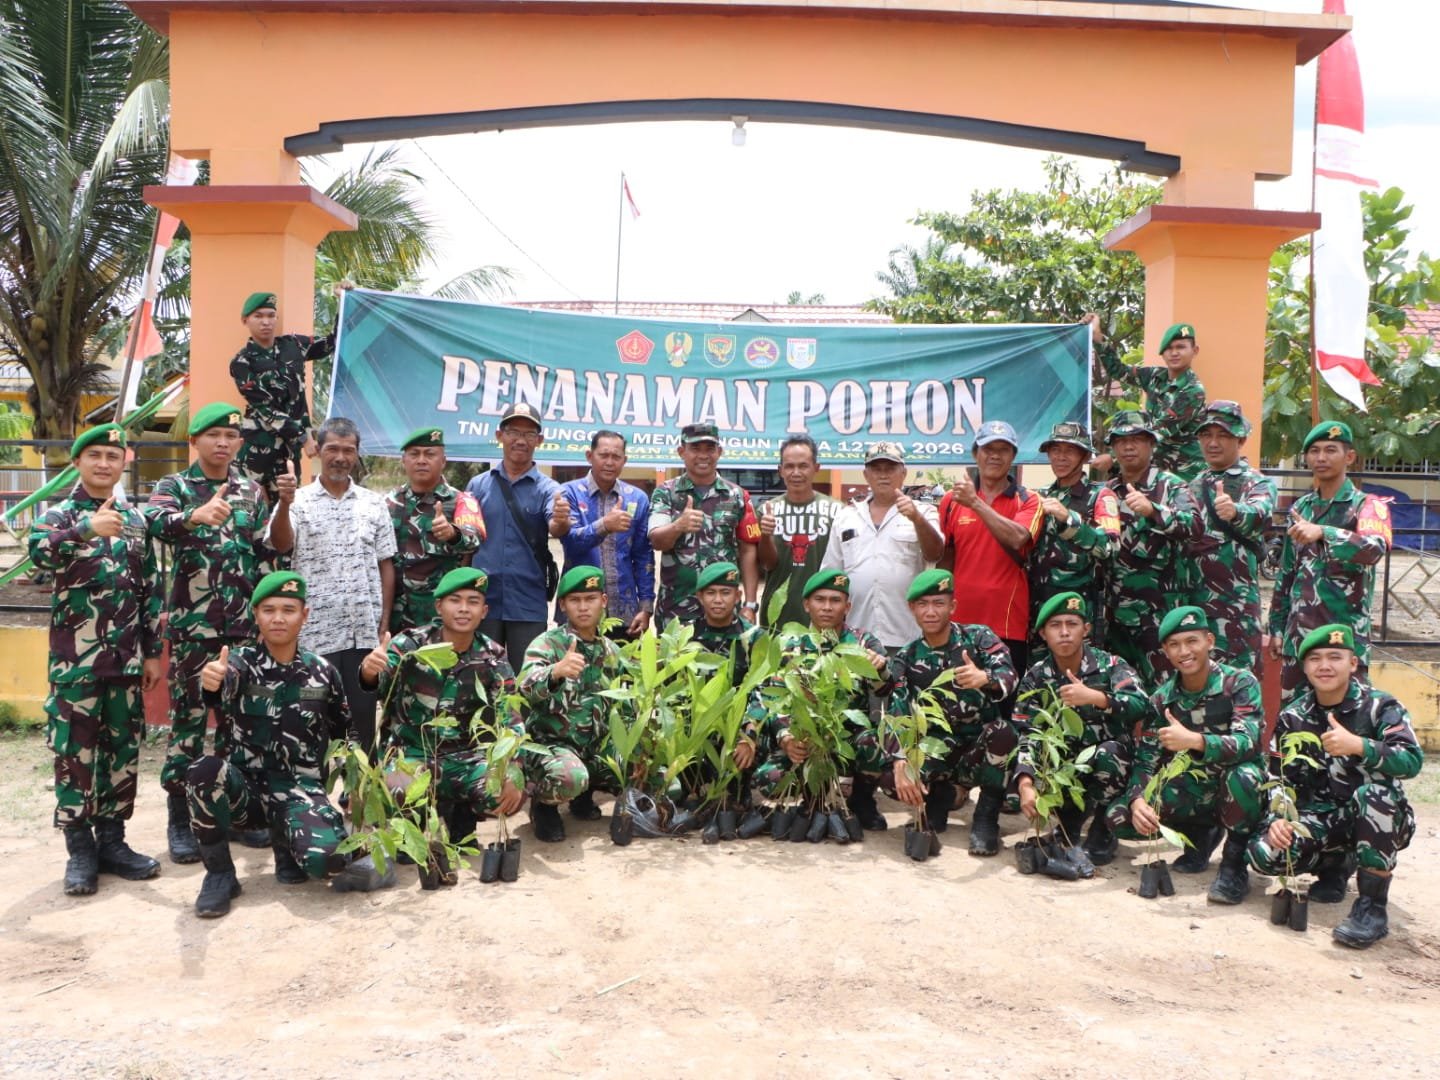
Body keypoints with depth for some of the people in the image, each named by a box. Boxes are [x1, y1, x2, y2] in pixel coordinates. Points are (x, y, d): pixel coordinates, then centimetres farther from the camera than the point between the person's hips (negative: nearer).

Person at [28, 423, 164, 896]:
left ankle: (112, 839, 20)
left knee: (122, 750, 9)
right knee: (76, 752, 1)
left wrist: (153, 652, 11)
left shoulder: (136, 520, 11)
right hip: (75, 659, -4)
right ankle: (80, 848, 11)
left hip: (126, 658, 4)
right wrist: (87, 529, -43)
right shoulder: (59, 513, -1)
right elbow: (39, 550, -26)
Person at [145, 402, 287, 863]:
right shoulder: (174, 486, -1)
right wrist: (196, 515, -44)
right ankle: (180, 820, 11)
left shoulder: (251, 491, 10)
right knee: (188, 719, 1)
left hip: (245, 624, 3)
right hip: (192, 625, -3)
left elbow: (272, 550, 5)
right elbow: (155, 523, -23)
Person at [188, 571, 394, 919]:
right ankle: (220, 874, -9)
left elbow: (345, 732, 17)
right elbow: (223, 682, -33)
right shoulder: (240, 661, -6)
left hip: (299, 789, 0)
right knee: (204, 771, -34)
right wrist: (211, 682, -54)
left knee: (324, 859, -30)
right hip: (244, 788, 0)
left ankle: (286, 840, 10)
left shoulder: (321, 670, 2)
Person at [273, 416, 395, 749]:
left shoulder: (374, 504, 10)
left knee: (363, 715, 9)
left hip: (365, 632, 2)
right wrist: (284, 502, -34)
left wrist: (385, 619, 3)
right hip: (314, 633, -2)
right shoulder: (298, 502, 2)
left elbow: (386, 565, 10)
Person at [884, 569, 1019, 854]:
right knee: (891, 777, -26)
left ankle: (986, 817, -13)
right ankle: (938, 796, 10)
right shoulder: (907, 659, 1)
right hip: (941, 750, 2)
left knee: (1003, 731, -36)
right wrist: (900, 764, -28)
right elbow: (897, 716, -11)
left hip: (984, 747, -2)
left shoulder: (979, 637, -5)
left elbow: (1010, 678, -22)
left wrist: (985, 678, -47)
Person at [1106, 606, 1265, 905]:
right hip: (1192, 793, 4)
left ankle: (1235, 863, -14)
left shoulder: (1240, 683, -15)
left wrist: (1194, 740, -47)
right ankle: (1202, 834, 11)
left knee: (1243, 775, -39)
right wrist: (1137, 801, -27)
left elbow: (1247, 744, -29)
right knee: (1119, 816, -15)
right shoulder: (1162, 698, -3)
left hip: (1232, 792, -4)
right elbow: (1145, 760, -6)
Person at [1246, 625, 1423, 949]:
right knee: (1264, 854, -24)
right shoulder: (1292, 718, 1)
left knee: (1374, 793, -38)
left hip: (1378, 819, -3)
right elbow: (1282, 780, 2)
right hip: (1320, 818, 3)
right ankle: (1337, 865, 11)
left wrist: (1358, 745, -40)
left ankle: (1373, 906, -23)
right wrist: (1278, 819, -17)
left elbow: (1412, 761, -25)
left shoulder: (1379, 706, -10)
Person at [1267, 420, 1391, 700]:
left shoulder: (1368, 505, -3)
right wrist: (1276, 627, 13)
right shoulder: (1300, 507, 12)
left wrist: (1323, 533, -39)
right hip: (1298, 635, 5)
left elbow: (1374, 549, -25)